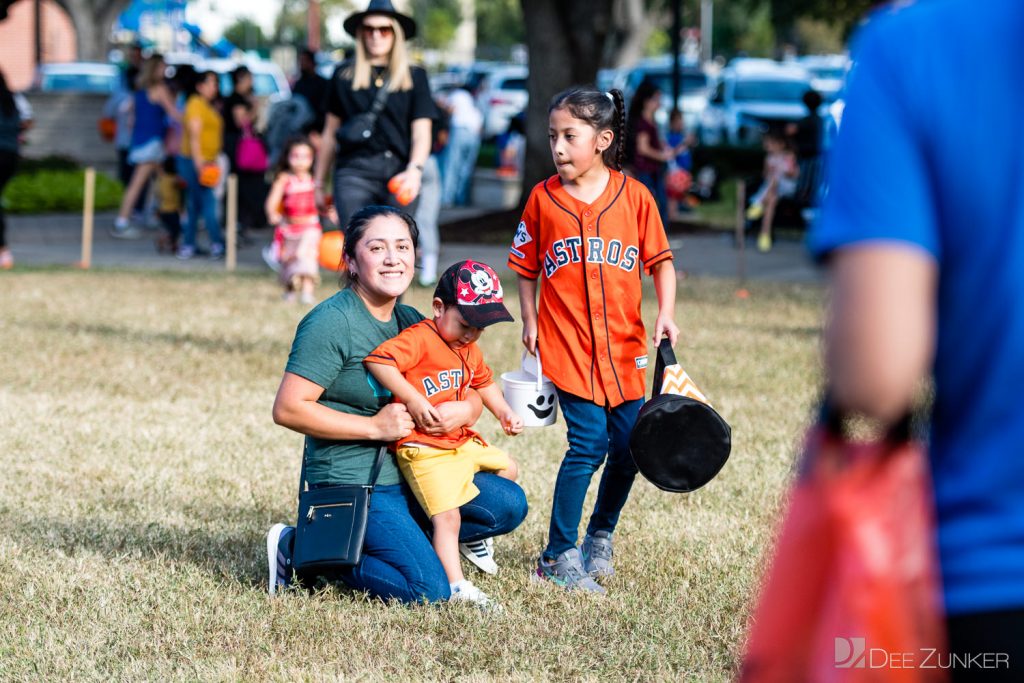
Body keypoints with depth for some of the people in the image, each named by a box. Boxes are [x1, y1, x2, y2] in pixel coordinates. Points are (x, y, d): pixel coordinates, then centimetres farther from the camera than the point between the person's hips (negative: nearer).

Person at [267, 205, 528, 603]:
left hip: (408, 476, 8)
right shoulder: (332, 322, -15)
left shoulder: (411, 322, 9)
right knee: (429, 590, -19)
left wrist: (462, 411, -12)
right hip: (351, 483, -8)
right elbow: (288, 408, -21)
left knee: (509, 505, 6)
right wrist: (374, 427, -21)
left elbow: (470, 395, 14)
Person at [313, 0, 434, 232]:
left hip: (399, 172, 0)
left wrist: (414, 170, -15)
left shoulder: (414, 76, 10)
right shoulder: (344, 75, 12)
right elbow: (330, 132, 19)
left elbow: (421, 134, 4)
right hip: (355, 171, 0)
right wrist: (319, 182, 19)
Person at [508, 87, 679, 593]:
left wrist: (666, 313, -8)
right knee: (588, 445, -10)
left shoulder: (634, 196, -1)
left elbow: (660, 260, 5)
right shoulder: (543, 199, 0)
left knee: (628, 447, 6)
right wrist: (529, 321, 3)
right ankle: (559, 556, 1)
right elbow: (526, 267, 10)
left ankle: (600, 536, 30)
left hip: (624, 346, 2)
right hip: (568, 346, -2)